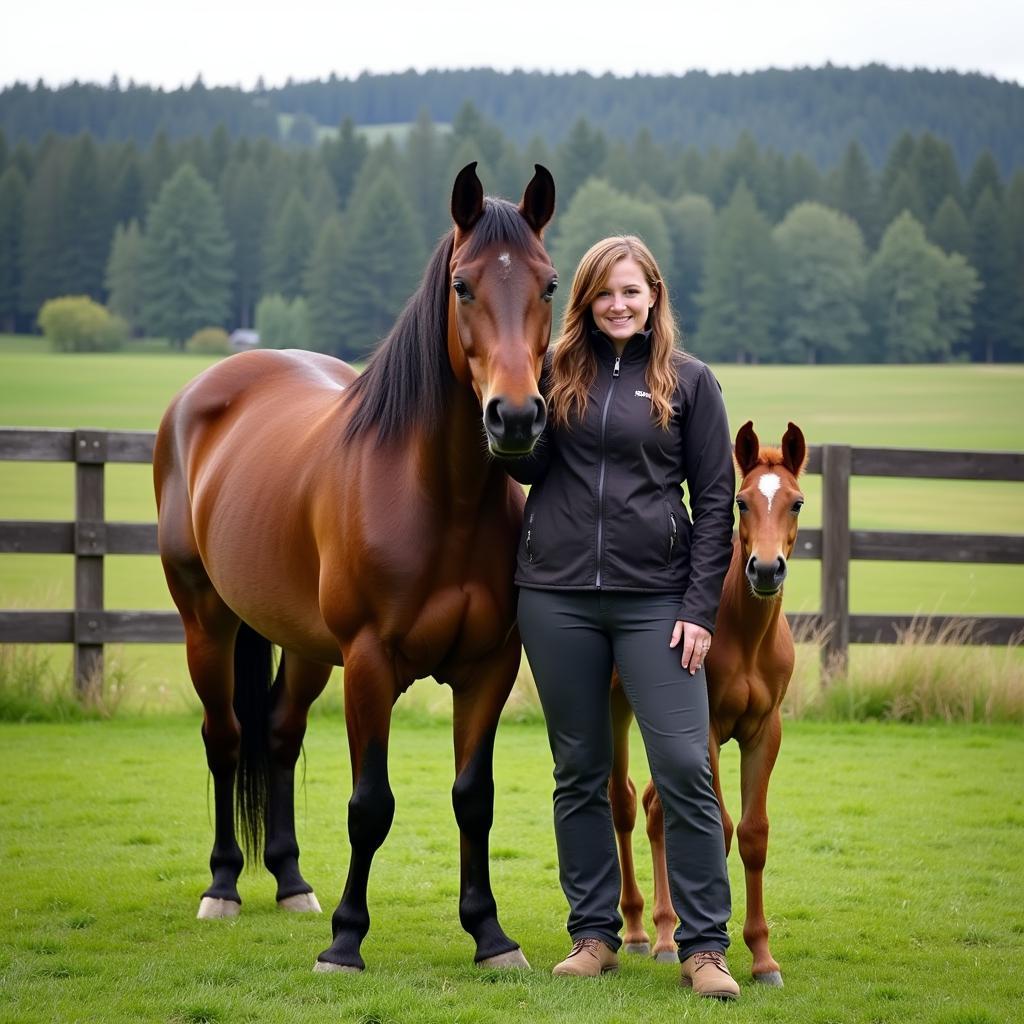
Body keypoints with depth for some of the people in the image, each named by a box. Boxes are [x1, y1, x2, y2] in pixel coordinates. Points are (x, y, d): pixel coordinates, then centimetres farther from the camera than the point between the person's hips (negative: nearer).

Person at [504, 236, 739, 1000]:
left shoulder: (689, 382, 2)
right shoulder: (559, 372, 8)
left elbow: (716, 501, 1)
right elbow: (528, 467, 0)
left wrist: (701, 609, -6)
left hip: (655, 599, -2)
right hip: (558, 598, 2)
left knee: (685, 767, -7)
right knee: (579, 771, 9)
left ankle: (705, 946, -1)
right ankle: (595, 933, 19)